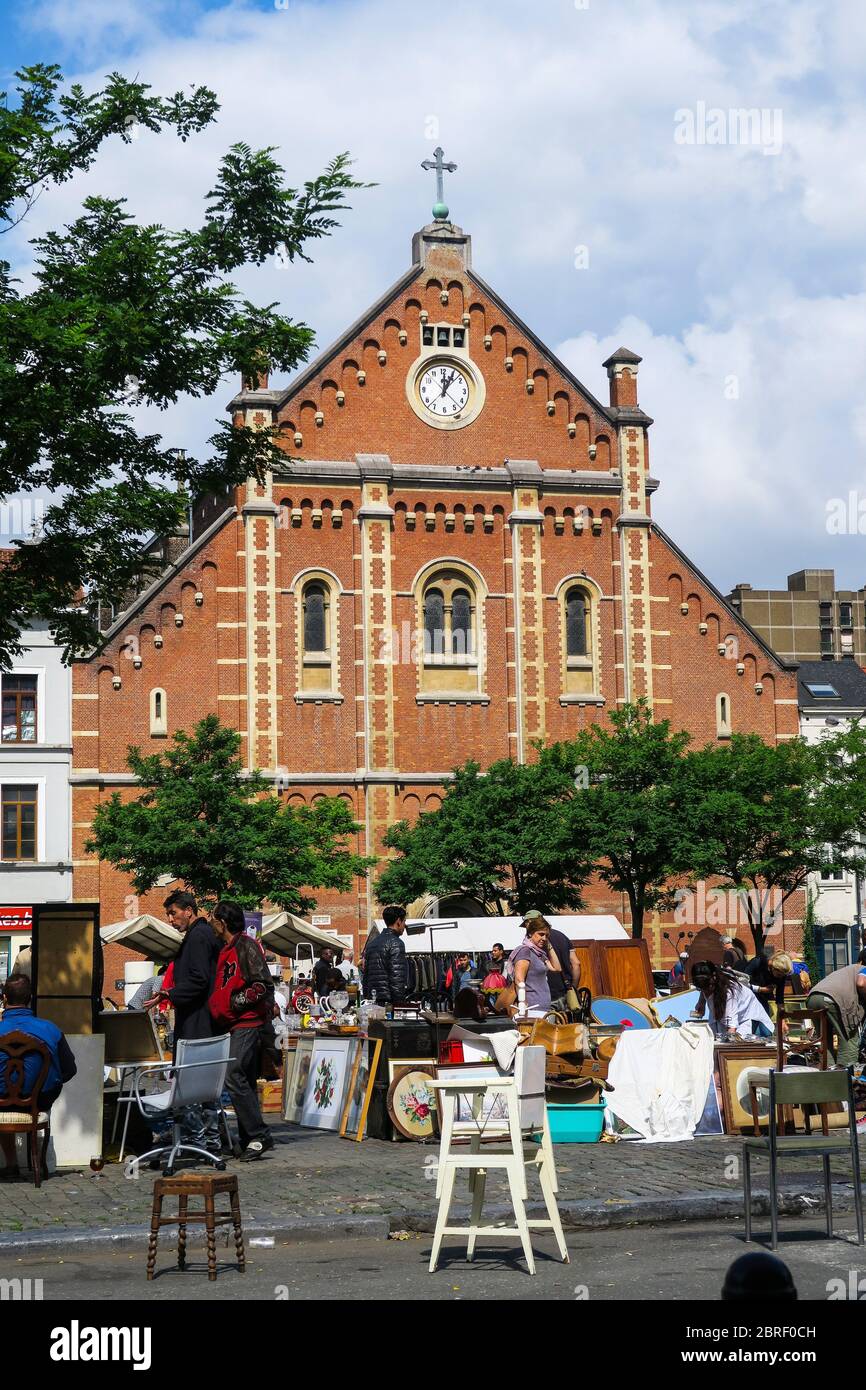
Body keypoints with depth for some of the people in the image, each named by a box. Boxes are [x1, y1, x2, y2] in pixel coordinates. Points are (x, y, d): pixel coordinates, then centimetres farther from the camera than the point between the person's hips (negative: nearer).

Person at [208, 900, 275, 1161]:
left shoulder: (246, 946, -10)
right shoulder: (226, 950, 19)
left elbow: (264, 985, -17)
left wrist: (234, 1002, -15)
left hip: (248, 1022, -10)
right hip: (238, 1024, 10)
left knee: (234, 1076, -18)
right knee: (243, 1081, 10)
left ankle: (258, 1136, -16)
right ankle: (250, 1139, 13)